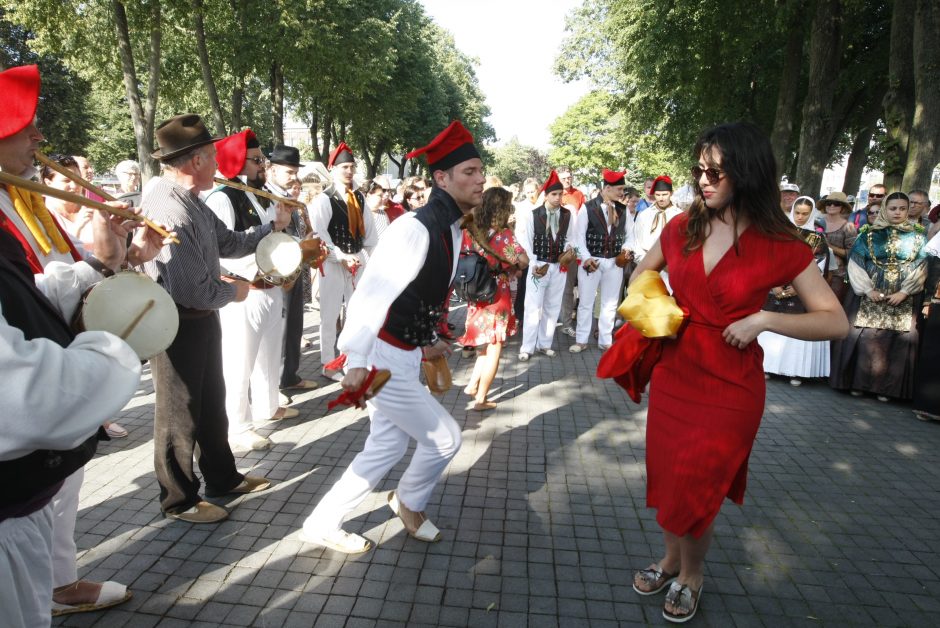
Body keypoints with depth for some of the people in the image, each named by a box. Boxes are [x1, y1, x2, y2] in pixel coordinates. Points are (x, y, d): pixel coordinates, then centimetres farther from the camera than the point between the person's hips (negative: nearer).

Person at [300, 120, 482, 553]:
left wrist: (425, 342, 18)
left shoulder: (452, 230, 6)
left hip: (404, 355, 9)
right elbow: (371, 295, -27)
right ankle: (410, 502, 34)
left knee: (388, 447, 18)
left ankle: (323, 524, 33)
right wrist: (356, 363, -28)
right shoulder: (416, 229, -23)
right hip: (383, 359, -9)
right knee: (445, 438, 4)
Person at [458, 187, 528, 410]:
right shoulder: (503, 234, -17)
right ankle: (481, 399, 13)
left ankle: (472, 384, 21)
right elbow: (524, 261, -18)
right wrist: (510, 267, 2)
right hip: (497, 296, -5)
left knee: (485, 345, 24)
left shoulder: (470, 231, -3)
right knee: (494, 348, 8)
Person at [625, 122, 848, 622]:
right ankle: (671, 559, 42)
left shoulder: (780, 247, -11)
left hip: (729, 387, -4)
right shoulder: (682, 228, -1)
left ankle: (691, 576, 35)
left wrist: (763, 319, -22)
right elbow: (642, 273, 18)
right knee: (666, 478, 16)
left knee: (696, 489, 7)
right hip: (672, 372, 4)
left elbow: (835, 321, -9)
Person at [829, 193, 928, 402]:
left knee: (896, 340, 0)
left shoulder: (917, 236, 7)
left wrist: (904, 292, -11)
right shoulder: (869, 234, 4)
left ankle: (885, 387, 7)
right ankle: (859, 382, 8)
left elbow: (920, 268, 0)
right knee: (864, 337, -1)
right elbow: (855, 264, 0)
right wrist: (868, 290, -10)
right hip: (869, 296, 0)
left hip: (903, 299, 1)